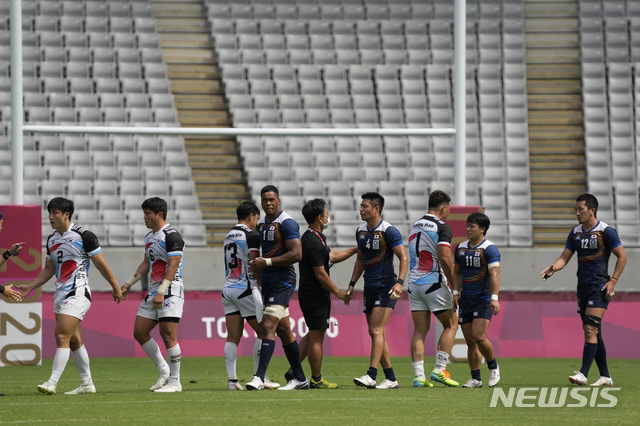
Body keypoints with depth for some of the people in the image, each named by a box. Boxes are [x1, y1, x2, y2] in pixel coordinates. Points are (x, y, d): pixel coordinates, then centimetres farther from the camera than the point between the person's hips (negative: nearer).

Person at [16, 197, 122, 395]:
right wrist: (29, 287, 12)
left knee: (62, 336, -15)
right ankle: (87, 384, 19)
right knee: (74, 340, 11)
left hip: (77, 293, -8)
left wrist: (115, 287, 4)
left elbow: (101, 264, -3)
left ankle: (52, 383, -19)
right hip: (61, 294, 8)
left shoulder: (83, 236, -9)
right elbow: (48, 269, 21)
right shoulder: (52, 240, 12)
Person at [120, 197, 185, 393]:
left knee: (168, 336, -10)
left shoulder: (172, 236, -13)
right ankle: (164, 371, 15)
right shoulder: (150, 237, 17)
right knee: (139, 332, 5)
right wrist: (129, 283, 22)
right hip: (153, 292, 10)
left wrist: (161, 292, -26)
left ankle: (175, 382, -4)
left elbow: (172, 266, -19)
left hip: (170, 291, -10)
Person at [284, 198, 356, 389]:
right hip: (316, 295, -10)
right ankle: (316, 379, 4)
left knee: (313, 335, 17)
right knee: (316, 337, -2)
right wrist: (338, 291, -10)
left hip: (309, 293, 10)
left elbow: (332, 257, 22)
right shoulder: (314, 243, -21)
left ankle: (294, 371, 14)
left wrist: (355, 250, 22)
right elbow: (320, 274, -20)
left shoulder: (311, 238, 12)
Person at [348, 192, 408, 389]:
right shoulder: (361, 231, 11)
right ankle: (390, 379, 11)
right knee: (375, 333, 6)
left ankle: (371, 376, -21)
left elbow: (404, 258, -14)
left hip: (386, 287, -8)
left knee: (376, 330, -16)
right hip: (370, 287, 8)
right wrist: (352, 284, 16)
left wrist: (400, 282, -25)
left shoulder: (389, 231, -12)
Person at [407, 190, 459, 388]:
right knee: (451, 325, 6)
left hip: (414, 282, 6)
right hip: (434, 282, -6)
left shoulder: (414, 227, 14)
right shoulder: (441, 227, -10)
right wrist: (454, 285, -12)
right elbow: (445, 258, -19)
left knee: (419, 331, 5)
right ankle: (439, 370, -2)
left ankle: (418, 375, -2)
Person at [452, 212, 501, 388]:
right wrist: (456, 292, 7)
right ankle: (475, 379, 9)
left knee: (478, 337, -17)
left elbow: (494, 274, -18)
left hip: (483, 299, -6)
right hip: (466, 300, 6)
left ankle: (493, 367, 6)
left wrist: (494, 298, -27)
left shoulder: (489, 249, -9)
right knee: (470, 341, 4)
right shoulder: (461, 248, 12)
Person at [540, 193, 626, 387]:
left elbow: (622, 256, -5)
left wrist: (613, 281, -12)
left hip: (599, 286, -7)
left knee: (590, 329, -16)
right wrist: (553, 268, -11)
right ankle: (605, 376, 15)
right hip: (583, 287, 7)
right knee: (593, 333, 8)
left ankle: (583, 374, -21)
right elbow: (565, 257, 11)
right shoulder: (575, 233, 12)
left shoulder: (606, 231, -7)